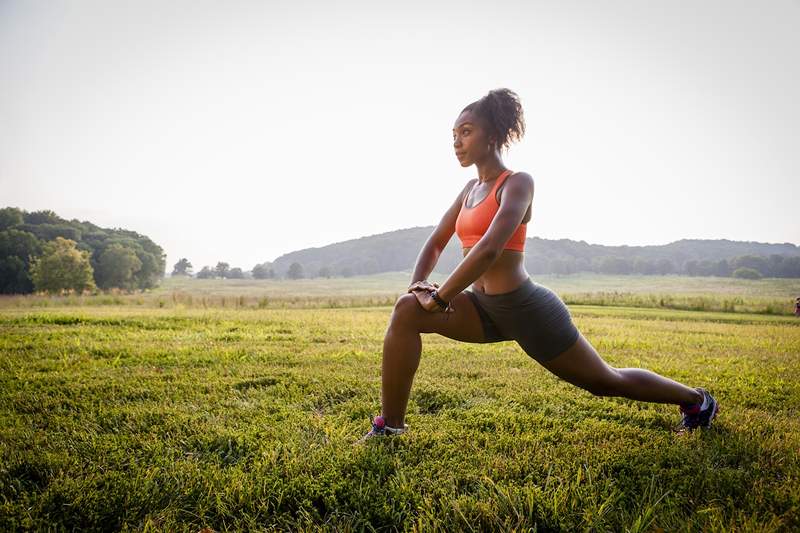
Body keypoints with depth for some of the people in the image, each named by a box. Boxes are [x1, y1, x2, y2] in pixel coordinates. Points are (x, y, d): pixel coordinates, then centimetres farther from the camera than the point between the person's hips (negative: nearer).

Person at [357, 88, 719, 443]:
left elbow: (489, 249, -28)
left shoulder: (517, 182, -14)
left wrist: (439, 298, -23)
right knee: (407, 311, -15)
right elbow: (436, 242, 13)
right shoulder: (471, 188, 10)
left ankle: (696, 399, 41)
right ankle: (390, 427, -8)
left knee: (606, 381, 13)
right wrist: (416, 285, -5)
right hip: (485, 307, 7)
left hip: (526, 308, -6)